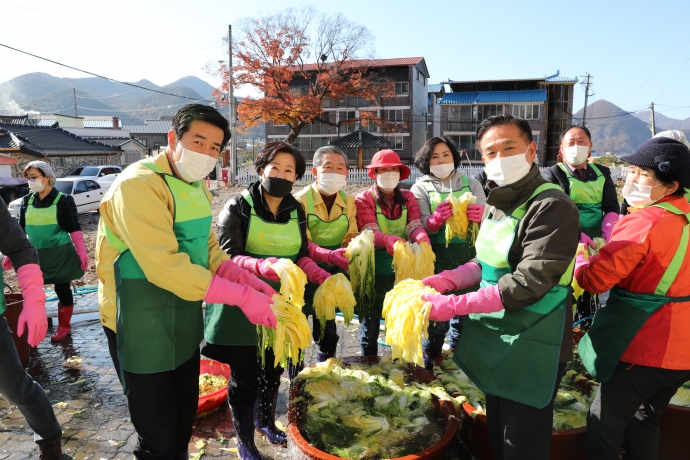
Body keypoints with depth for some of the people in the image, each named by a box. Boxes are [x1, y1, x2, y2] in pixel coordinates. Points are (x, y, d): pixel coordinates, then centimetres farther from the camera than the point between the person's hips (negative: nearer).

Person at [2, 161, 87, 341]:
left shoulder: (63, 200, -8)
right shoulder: (26, 201, 5)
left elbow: (75, 230, -8)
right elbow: (20, 230, 11)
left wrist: (82, 253, -14)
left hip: (60, 254, -4)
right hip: (34, 255, 4)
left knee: (62, 290, 6)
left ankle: (64, 326, 22)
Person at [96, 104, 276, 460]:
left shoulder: (197, 187, 6)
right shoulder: (139, 185, -23)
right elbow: (165, 266, -31)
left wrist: (241, 276, -12)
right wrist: (242, 297, -28)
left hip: (185, 316, 8)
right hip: (142, 323, -8)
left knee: (185, 412, 24)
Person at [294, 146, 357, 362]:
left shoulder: (349, 201, 0)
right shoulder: (300, 200, -15)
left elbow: (351, 237, -2)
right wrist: (330, 255, -40)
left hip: (335, 270, 5)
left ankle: (327, 355, 38)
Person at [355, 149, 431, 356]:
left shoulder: (407, 197, 6)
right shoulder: (364, 199, -6)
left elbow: (415, 225, -9)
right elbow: (369, 233, -19)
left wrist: (422, 238, -33)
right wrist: (390, 240, -41)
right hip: (374, 271, -3)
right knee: (370, 324, 9)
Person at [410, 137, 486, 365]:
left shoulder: (471, 183, 9)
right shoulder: (421, 188, 4)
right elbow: (422, 226, -6)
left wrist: (480, 217, -23)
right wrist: (436, 219, -29)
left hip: (469, 256, 3)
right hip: (437, 258, -2)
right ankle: (429, 363, 16)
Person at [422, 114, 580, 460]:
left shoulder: (552, 207, -20)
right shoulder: (497, 203, 8)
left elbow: (528, 282, -27)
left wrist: (454, 306, -26)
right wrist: (447, 280, -5)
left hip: (531, 351, -8)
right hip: (495, 343, 8)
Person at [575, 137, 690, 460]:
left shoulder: (643, 222, -21)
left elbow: (595, 279, -22)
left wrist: (577, 259, -2)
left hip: (645, 347, -9)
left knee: (604, 422, 6)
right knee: (643, 420, 22)